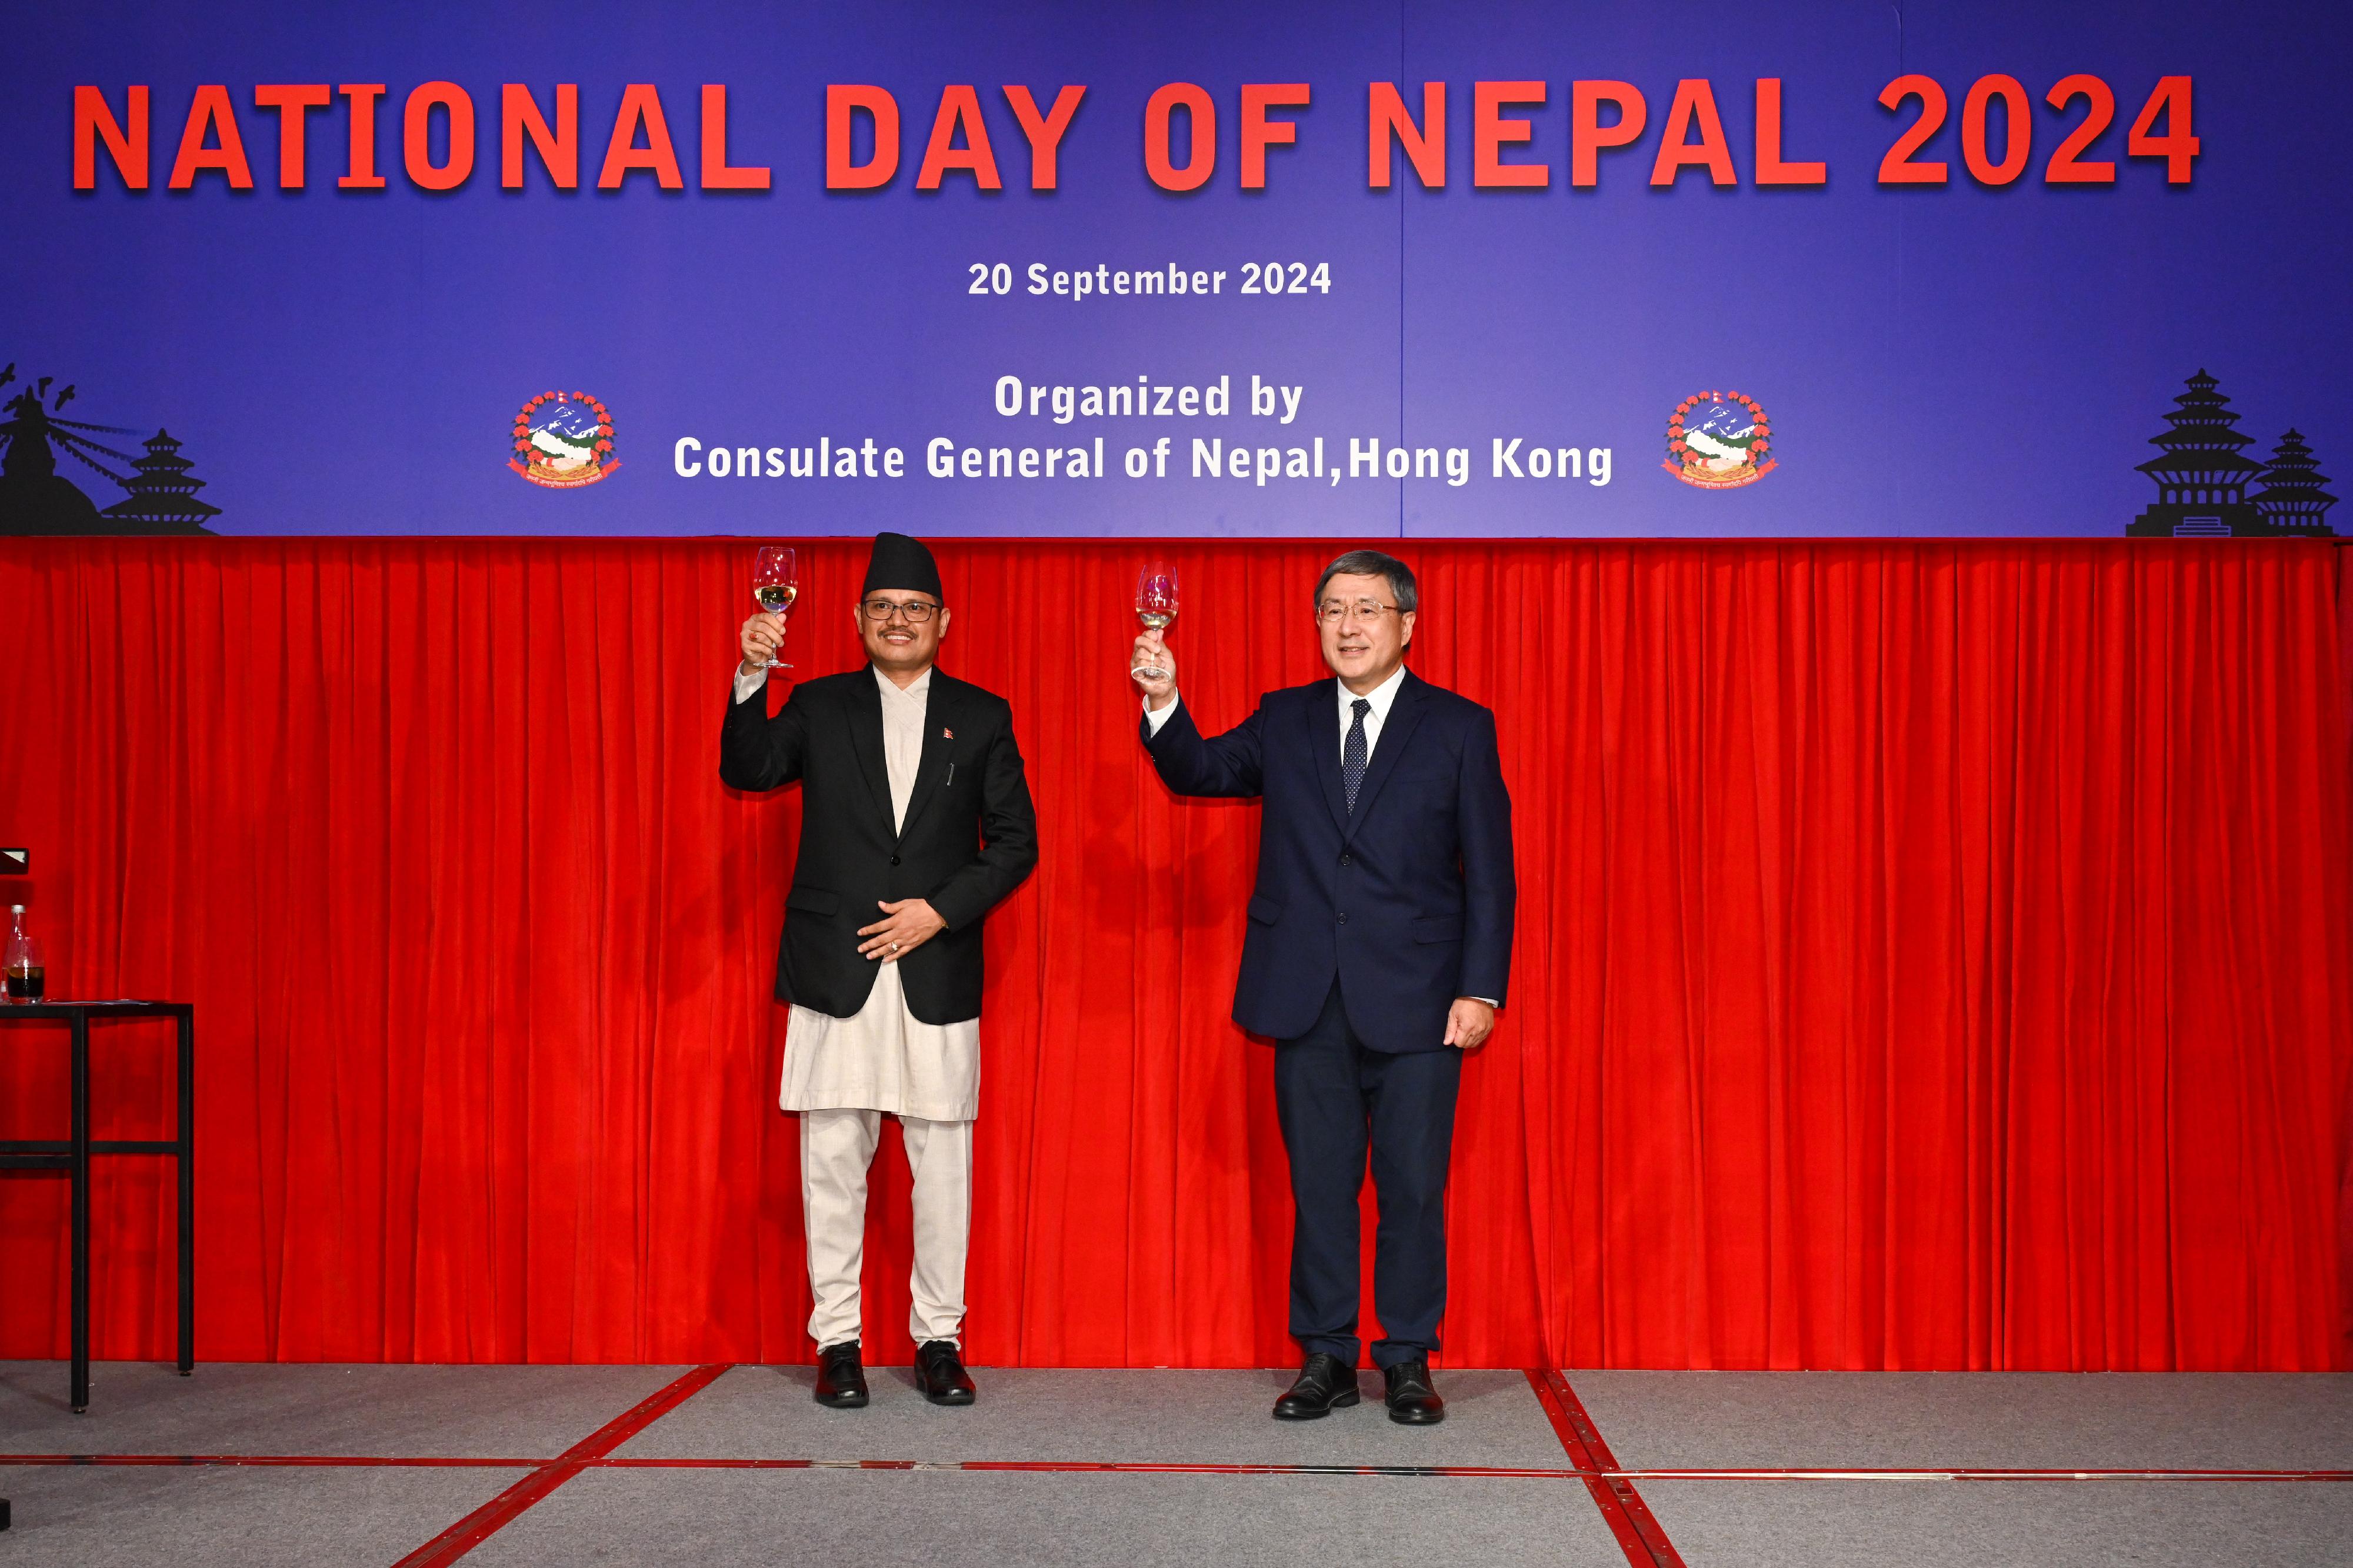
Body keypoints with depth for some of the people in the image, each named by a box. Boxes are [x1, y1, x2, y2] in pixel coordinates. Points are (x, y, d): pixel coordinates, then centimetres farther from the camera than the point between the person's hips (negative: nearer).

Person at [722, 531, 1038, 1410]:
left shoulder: (981, 718, 9)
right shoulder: (820, 707, 10)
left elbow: (1015, 843, 5)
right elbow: (747, 772, -6)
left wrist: (940, 909, -8)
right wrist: (750, 678, -20)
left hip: (938, 971, 0)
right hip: (835, 973, 0)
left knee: (943, 1163, 4)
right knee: (833, 1163, 3)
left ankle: (939, 1338, 14)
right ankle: (837, 1340, 13)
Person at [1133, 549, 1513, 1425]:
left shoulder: (1459, 728, 3)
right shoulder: (1284, 723, 12)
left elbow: (1489, 872, 0)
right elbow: (1197, 772, 3)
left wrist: (1481, 988, -7)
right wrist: (1163, 704, -17)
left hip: (1416, 1004, -2)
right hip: (1309, 1001, 2)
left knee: (1413, 1187, 3)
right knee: (1319, 1186, 8)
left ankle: (1408, 1363, 16)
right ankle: (1326, 1359, 19)